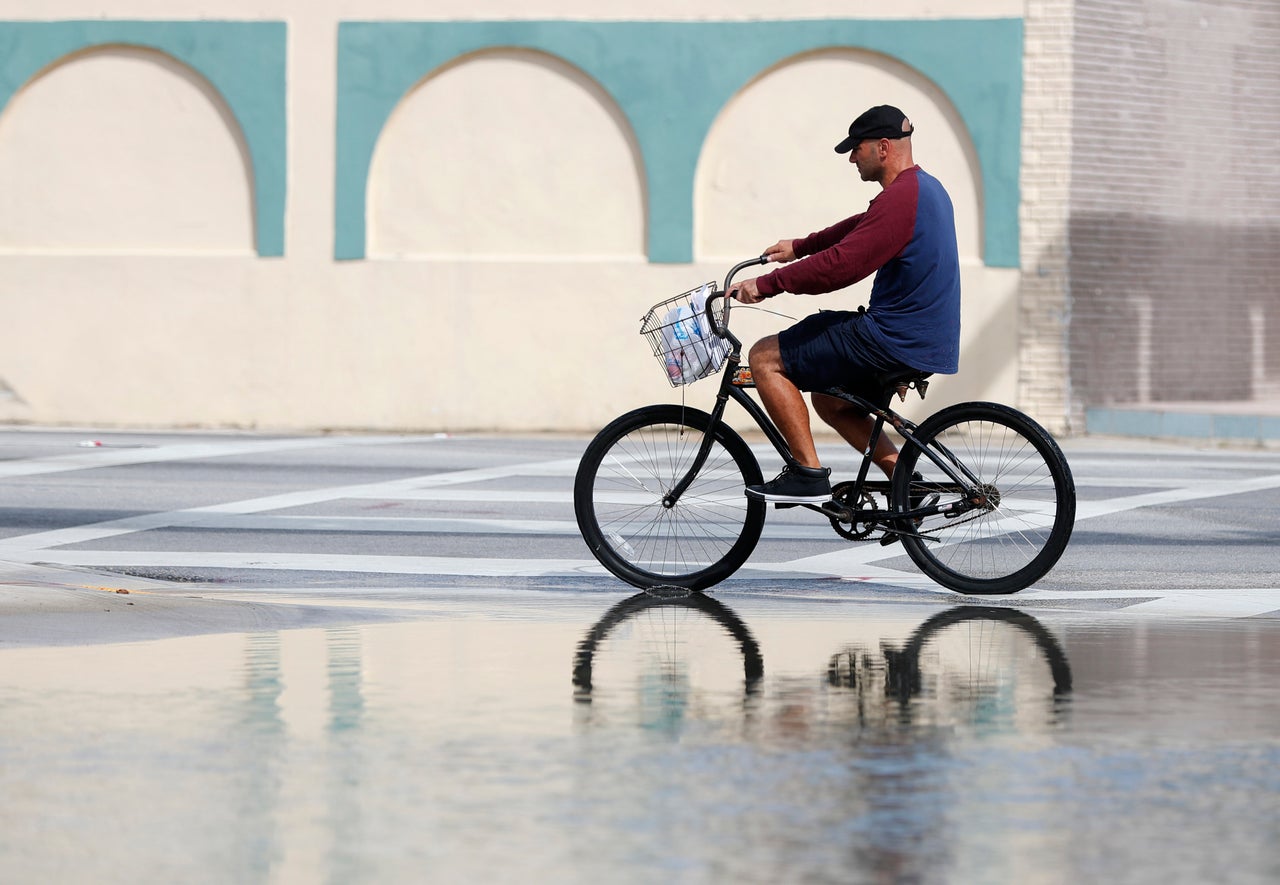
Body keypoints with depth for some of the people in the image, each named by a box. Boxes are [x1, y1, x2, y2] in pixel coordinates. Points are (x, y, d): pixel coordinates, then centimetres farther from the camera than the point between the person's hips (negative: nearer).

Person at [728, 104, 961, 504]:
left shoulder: (899, 198, -18)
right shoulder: (926, 188, 14)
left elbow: (841, 264, -25)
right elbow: (860, 230, 30)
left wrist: (766, 284, -20)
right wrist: (800, 247, 29)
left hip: (893, 343, -10)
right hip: (928, 341, 10)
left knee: (765, 358, -5)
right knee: (829, 400, 28)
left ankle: (809, 473, -8)